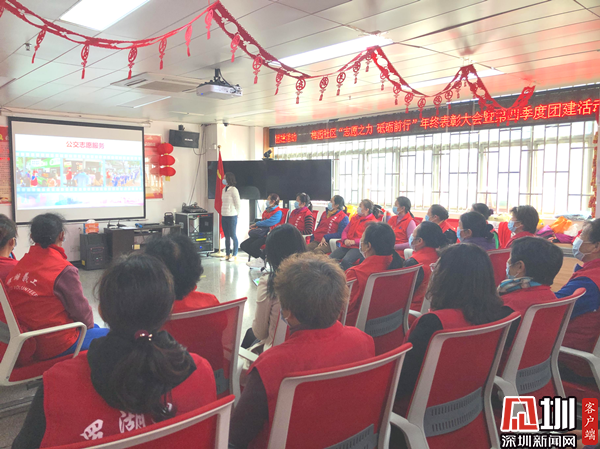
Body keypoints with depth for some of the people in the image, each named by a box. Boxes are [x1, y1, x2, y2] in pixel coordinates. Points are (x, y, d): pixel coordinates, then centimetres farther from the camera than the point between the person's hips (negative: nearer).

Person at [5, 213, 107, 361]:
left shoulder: (20, 264, 1)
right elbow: (80, 309, -14)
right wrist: (89, 324, 9)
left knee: (95, 328, 27)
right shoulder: (64, 270, -20)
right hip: (57, 346, -8)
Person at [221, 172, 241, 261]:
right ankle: (227, 254, 18)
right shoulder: (224, 189, 12)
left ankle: (234, 255, 7)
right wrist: (223, 213, 14)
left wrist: (236, 215, -4)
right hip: (224, 216, 8)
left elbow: (237, 204, -9)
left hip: (231, 216, -8)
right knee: (226, 236, 11)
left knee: (233, 236, -1)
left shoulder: (233, 190, -11)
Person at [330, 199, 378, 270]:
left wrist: (354, 241, -16)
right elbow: (345, 231, 21)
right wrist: (345, 240, -2)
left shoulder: (373, 221, 1)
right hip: (346, 246, 6)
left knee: (346, 261, -35)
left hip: (358, 247, -6)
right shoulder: (354, 218, 23)